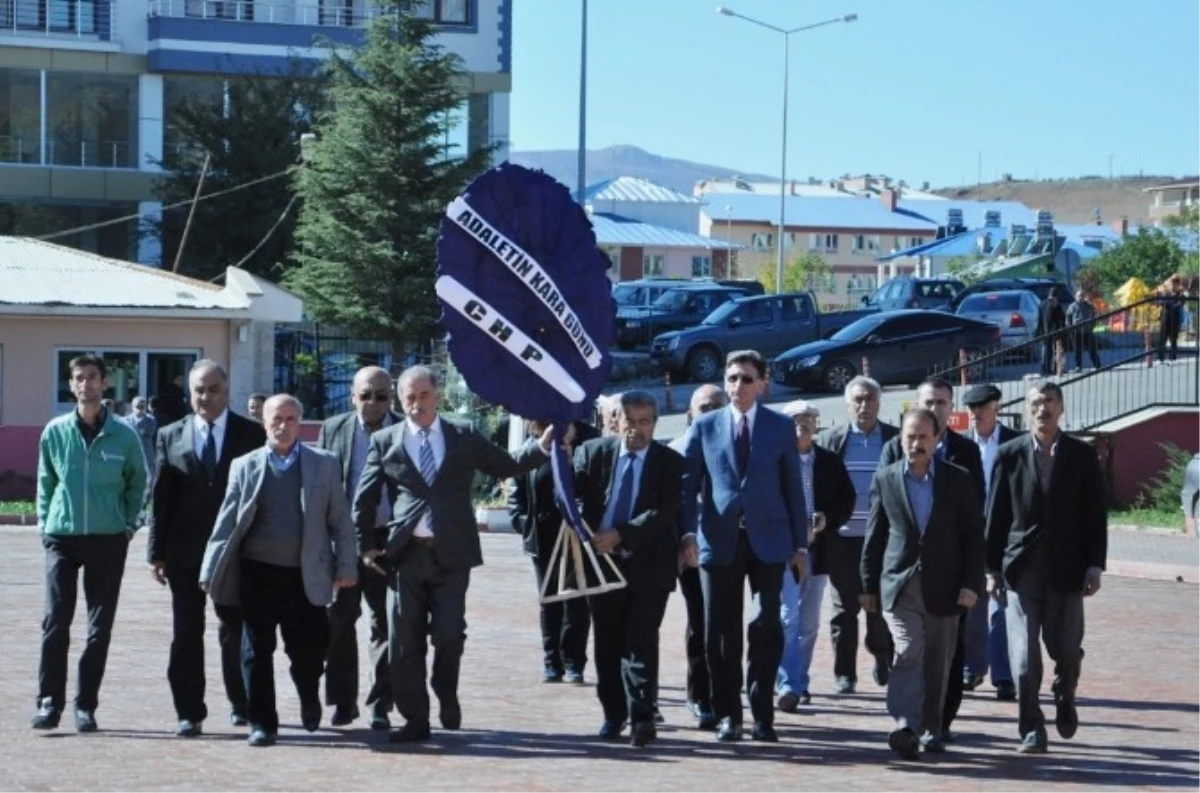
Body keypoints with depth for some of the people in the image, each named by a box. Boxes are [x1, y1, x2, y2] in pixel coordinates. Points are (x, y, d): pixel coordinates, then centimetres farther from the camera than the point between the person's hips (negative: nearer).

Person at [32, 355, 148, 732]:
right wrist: (45, 524, 4)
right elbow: (45, 482, 11)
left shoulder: (123, 435, -1)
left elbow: (137, 483, 10)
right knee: (55, 623, -6)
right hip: (62, 537, 0)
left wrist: (128, 525, 3)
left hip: (108, 540, 0)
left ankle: (86, 705, 11)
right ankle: (49, 701, -1)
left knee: (100, 627, 3)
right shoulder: (55, 432, 1)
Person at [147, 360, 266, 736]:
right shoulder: (170, 436, 5)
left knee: (236, 632, 9)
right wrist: (156, 552, -1)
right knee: (186, 634, 3)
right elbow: (160, 499, 4)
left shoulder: (251, 434, 0)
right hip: (185, 551, 1)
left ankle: (240, 703, 25)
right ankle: (190, 712, 8)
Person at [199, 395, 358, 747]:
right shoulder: (245, 466, 7)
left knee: (309, 647, 2)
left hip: (305, 575, 0)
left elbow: (340, 519, 6)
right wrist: (211, 569, 1)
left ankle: (309, 699, 32)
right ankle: (262, 722, 12)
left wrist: (346, 566, 1)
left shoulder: (324, 464, 6)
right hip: (257, 573, 0)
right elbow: (227, 521, 5)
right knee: (257, 649, 2)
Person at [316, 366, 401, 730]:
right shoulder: (333, 429, 6)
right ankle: (342, 701, 12)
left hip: (390, 539, -1)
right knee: (338, 619, 2)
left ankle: (380, 705, 11)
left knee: (386, 624, 4)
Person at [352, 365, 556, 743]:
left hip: (452, 555, -1)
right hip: (405, 555, 1)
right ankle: (415, 720, 12)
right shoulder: (385, 442, 7)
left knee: (449, 634, -7)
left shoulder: (464, 438, 8)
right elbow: (365, 498, 9)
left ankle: (447, 696, 22)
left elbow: (506, 466, 10)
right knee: (405, 642, 3)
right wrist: (366, 546, 5)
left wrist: (543, 447, -4)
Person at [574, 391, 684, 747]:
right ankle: (613, 715, 19)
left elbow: (665, 513, -12)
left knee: (641, 642, -9)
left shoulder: (670, 462, -2)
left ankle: (642, 719, -6)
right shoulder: (593, 452, 4)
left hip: (648, 564, -2)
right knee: (608, 643, 8)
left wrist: (620, 534, -22)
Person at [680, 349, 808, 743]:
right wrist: (689, 533, -10)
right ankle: (727, 714, 13)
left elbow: (793, 487, 7)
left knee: (766, 629, -3)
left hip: (768, 540, -1)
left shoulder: (781, 427, 7)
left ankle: (762, 714, 4)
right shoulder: (704, 426, 7)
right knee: (721, 632, 4)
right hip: (720, 541, 1)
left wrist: (800, 545, 4)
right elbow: (688, 482, 4)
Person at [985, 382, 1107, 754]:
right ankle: (1031, 729, 3)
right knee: (1024, 656, -6)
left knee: (1067, 650, 3)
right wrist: (993, 568, 2)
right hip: (1022, 569, 0)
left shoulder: (1082, 456, 3)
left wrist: (1095, 566, -3)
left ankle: (1064, 699, 34)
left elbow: (1095, 515, 4)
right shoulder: (1010, 455, 3)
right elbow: (996, 515, 4)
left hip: (1066, 570, 0)